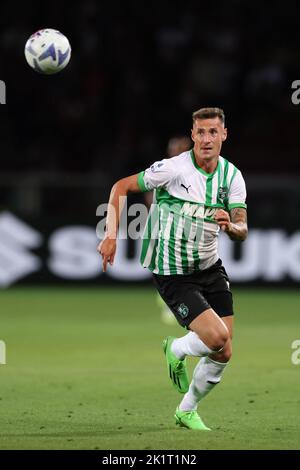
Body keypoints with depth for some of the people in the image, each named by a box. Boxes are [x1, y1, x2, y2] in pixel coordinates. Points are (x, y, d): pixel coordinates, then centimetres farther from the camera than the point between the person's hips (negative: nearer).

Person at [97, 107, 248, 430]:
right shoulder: (172, 169, -17)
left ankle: (187, 411, 27)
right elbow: (121, 187, -9)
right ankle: (175, 351, 14)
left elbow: (242, 232, -7)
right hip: (172, 274, -6)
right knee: (217, 336, -21)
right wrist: (111, 235, -16)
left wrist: (230, 225, -31)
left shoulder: (232, 176, -2)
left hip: (210, 267, 6)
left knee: (222, 354, 3)